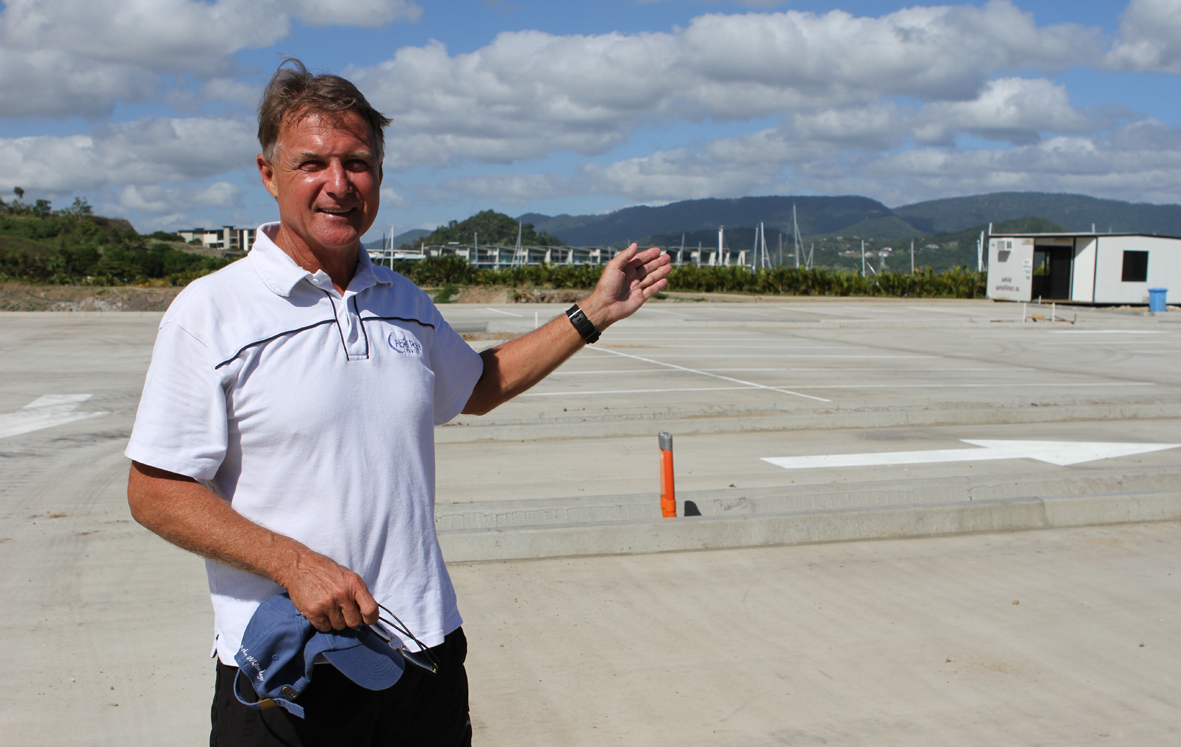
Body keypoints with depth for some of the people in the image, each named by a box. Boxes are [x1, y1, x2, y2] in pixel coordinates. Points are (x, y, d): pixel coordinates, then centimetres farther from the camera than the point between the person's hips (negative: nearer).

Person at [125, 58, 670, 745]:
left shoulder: (405, 302, 9)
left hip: (426, 644, 5)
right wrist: (296, 565, -20)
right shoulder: (210, 312, -9)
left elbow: (477, 387, 26)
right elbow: (156, 493, -10)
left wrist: (593, 314, 20)